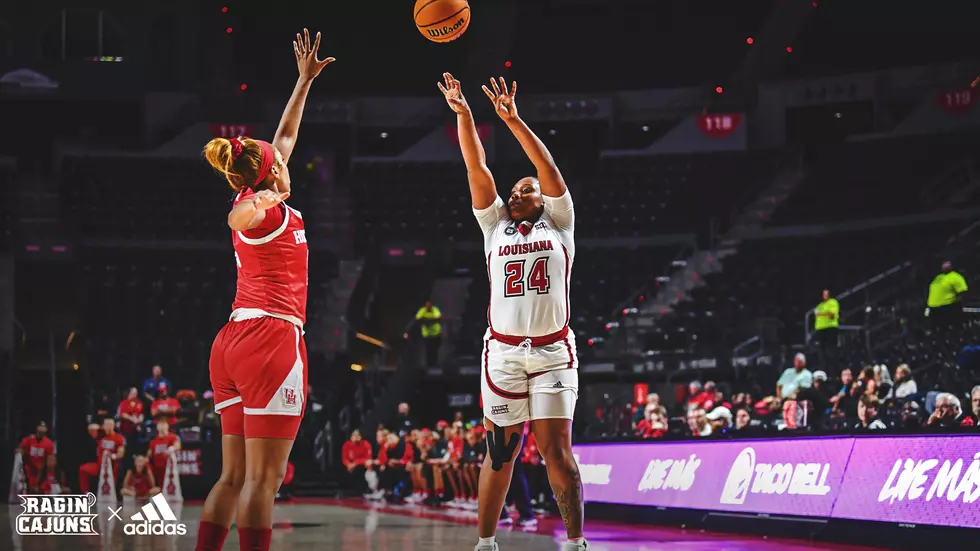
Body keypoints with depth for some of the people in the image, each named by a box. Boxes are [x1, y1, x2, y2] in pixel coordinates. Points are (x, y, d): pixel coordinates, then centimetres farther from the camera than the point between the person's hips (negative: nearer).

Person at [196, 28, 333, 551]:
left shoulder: (256, 198, 21)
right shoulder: (266, 205, -2)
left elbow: (285, 138, 32)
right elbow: (238, 219, -24)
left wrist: (305, 80, 39)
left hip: (234, 339, 9)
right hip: (272, 335, -9)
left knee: (234, 475, 6)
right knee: (262, 477, -12)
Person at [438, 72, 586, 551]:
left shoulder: (558, 225, 11)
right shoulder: (495, 225, 16)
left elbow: (549, 169, -2)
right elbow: (477, 170, 7)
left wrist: (513, 120, -11)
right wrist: (463, 115, -2)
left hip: (552, 351, -2)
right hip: (502, 351, 2)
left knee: (555, 449, -5)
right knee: (500, 453, 4)